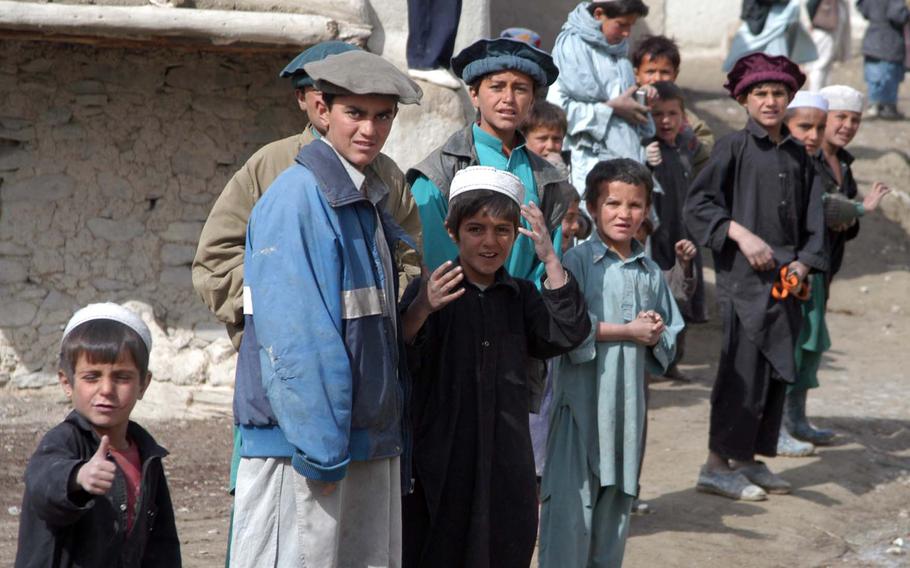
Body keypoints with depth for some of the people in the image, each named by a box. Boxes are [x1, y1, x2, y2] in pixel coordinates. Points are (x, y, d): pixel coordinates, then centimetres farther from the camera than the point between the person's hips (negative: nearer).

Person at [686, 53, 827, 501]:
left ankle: (748, 459, 20)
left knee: (776, 370, 10)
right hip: (744, 277, -6)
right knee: (742, 370, -7)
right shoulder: (734, 147, -4)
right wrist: (742, 235, -17)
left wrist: (804, 262, 0)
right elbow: (698, 204, -9)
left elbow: (811, 217, 15)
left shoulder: (797, 155, 13)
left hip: (785, 279, 6)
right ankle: (717, 466, 0)